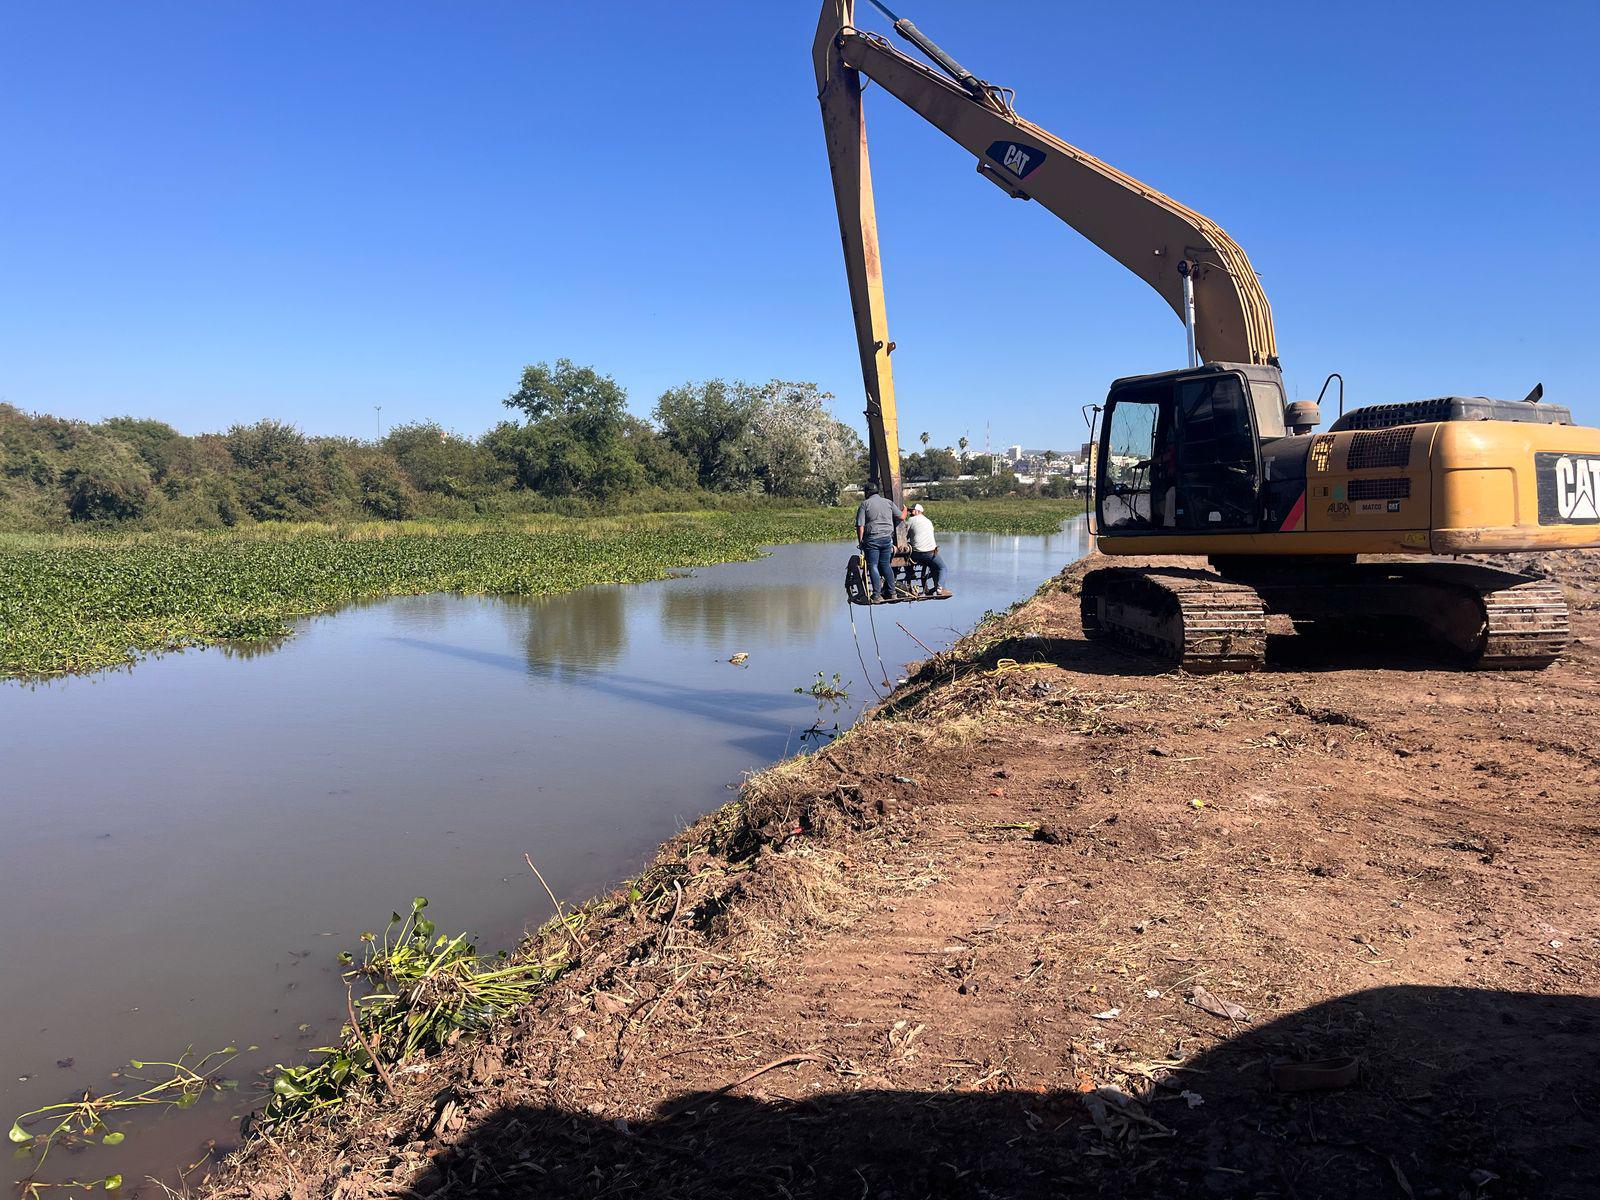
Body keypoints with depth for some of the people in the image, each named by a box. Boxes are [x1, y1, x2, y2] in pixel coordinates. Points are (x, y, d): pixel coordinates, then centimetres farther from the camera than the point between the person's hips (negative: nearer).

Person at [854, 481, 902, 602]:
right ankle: (891, 592, 15)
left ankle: (877, 594, -7)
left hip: (872, 539, -4)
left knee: (873, 566, -2)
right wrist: (892, 528, 25)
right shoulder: (889, 502, 9)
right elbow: (900, 517, 7)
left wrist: (860, 541, -1)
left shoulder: (865, 504, -2)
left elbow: (860, 525, -8)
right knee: (886, 565, 14)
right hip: (887, 539, 4)